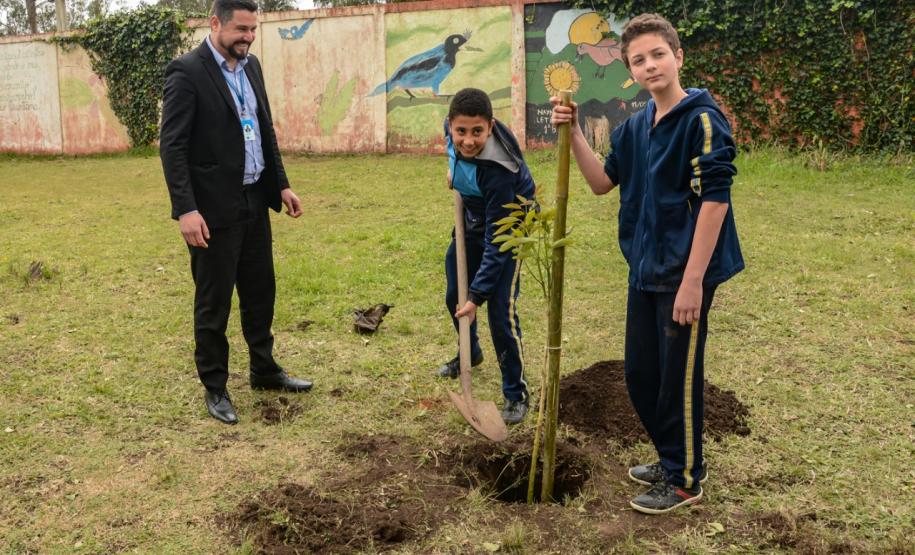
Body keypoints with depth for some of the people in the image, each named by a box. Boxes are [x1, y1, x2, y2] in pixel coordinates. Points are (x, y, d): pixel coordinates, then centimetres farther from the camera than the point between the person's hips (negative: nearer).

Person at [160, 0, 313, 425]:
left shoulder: (251, 66, 10)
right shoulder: (187, 72, -13)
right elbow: (171, 146, -16)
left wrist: (281, 184, 12)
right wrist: (186, 210, -22)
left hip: (254, 201, 7)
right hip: (214, 209, -7)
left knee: (260, 292, 17)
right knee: (213, 302, 5)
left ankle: (264, 370, 34)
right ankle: (214, 388, 20)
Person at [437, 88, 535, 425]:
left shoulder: (497, 169, -39)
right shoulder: (452, 129, -22)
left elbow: (496, 241, -35)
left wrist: (477, 295, -33)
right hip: (472, 219, 7)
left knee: (500, 312, -14)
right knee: (454, 297, 19)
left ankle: (516, 393, 4)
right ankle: (470, 354, 48)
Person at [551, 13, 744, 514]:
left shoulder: (702, 119, -14)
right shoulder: (636, 127, 10)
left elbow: (715, 199, -19)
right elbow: (602, 182, 13)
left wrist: (693, 279, -22)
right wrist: (573, 133, -1)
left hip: (685, 273, -8)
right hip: (644, 270, 8)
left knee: (678, 378, 4)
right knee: (640, 375, 17)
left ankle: (685, 478, 23)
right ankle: (671, 458, 37)